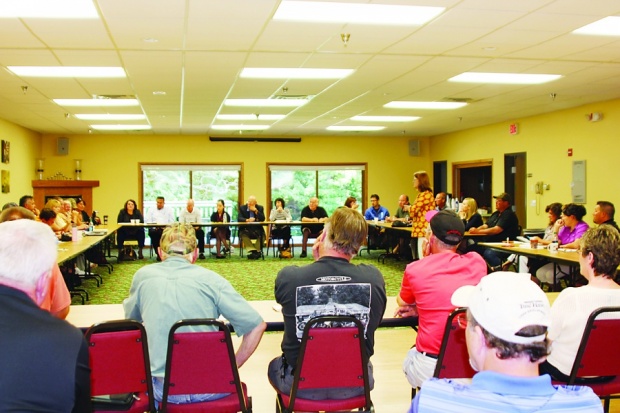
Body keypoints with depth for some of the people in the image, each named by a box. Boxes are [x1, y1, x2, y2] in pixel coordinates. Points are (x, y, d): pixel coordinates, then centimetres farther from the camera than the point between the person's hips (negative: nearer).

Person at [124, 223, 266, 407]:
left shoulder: (143, 276, -1)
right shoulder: (211, 279, -7)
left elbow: (130, 320, 19)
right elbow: (257, 326, -8)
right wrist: (233, 367, 2)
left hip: (163, 390, 1)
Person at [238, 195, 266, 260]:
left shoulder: (260, 208, 4)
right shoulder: (242, 208, 3)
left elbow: (263, 219, -9)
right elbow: (239, 218, -11)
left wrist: (256, 211, -19)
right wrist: (247, 220, -30)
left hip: (257, 230, 1)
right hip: (245, 230, -1)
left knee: (262, 234, -28)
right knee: (243, 234, -32)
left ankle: (257, 250, -21)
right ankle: (251, 250, -33)